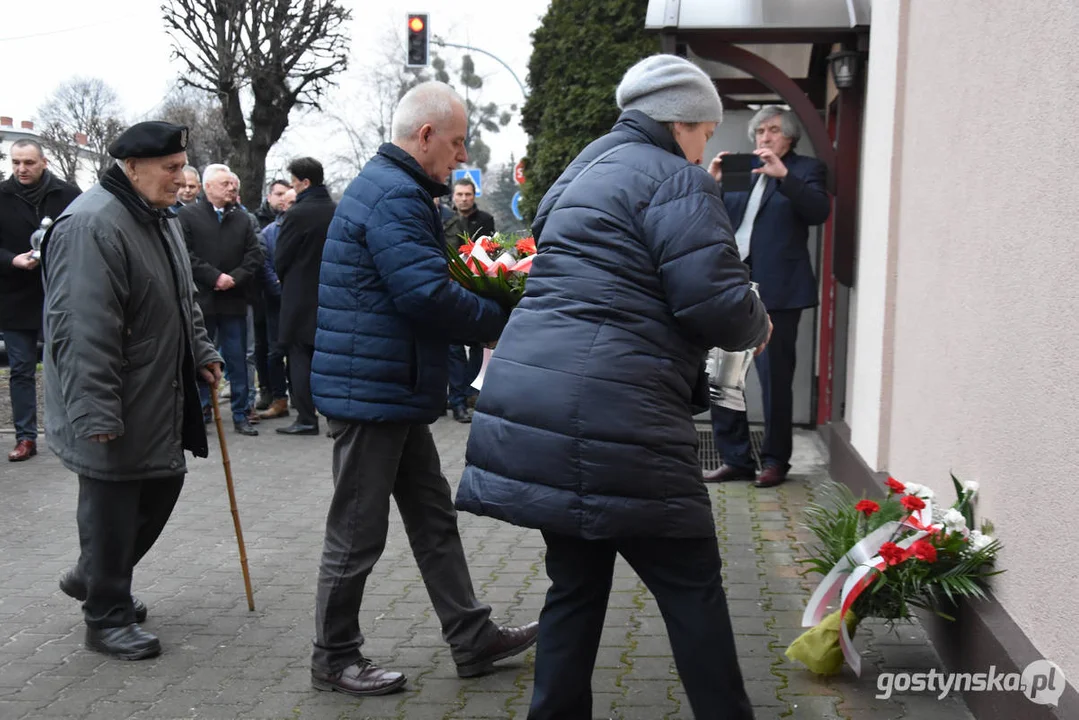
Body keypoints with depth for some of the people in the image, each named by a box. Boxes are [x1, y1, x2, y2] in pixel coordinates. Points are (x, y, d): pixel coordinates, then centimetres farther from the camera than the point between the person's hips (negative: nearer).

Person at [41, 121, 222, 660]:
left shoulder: (162, 219, 12)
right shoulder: (92, 225, -22)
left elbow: (182, 299, 26)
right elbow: (82, 329, -27)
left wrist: (201, 352, 18)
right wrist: (96, 413, -28)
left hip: (159, 402, 10)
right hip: (114, 412, -10)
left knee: (163, 486, 18)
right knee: (112, 508, 2)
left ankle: (92, 578, 38)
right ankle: (107, 618, 18)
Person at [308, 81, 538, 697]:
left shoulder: (396, 188, 16)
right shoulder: (395, 196, -19)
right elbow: (430, 295, -27)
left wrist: (488, 313, 8)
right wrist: (502, 323, -13)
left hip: (396, 391, 11)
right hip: (373, 389, -11)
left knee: (434, 519, 15)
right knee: (359, 532, 2)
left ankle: (473, 640, 25)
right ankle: (335, 659, 17)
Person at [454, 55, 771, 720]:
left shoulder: (586, 173, 23)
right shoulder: (676, 182, -5)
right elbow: (717, 302, -14)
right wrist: (758, 326, 9)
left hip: (536, 408, 9)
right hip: (614, 418, -9)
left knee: (577, 582, 16)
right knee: (692, 587, 4)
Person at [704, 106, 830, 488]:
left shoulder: (805, 169, 7)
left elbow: (819, 211, -11)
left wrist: (783, 175, -22)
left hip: (776, 291, -5)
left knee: (775, 380, 1)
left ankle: (775, 461, 14)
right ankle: (736, 459, 13)